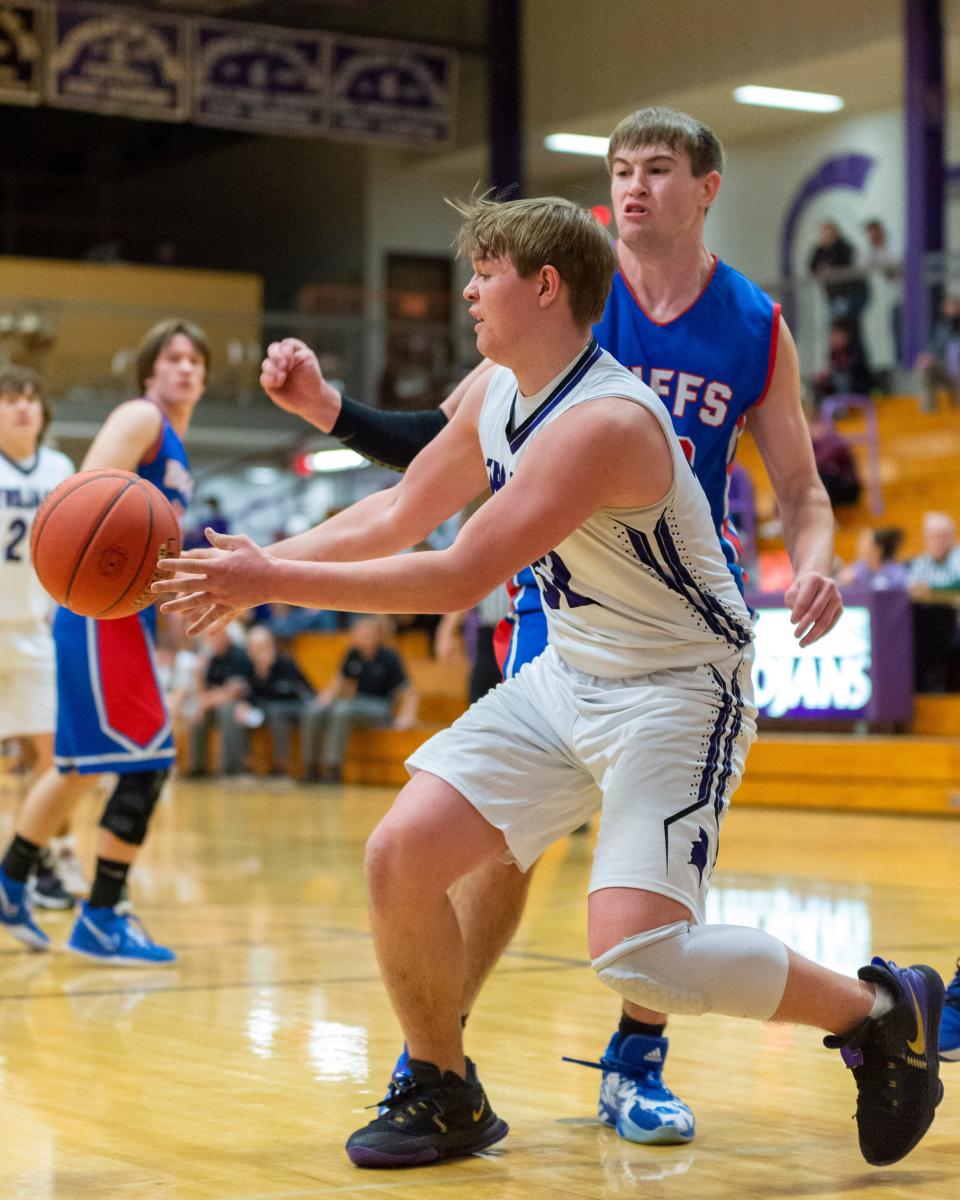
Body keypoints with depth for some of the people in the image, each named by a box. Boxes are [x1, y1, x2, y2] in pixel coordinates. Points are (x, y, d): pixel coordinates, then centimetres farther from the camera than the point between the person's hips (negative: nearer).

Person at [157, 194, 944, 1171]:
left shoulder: (603, 422, -27)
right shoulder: (497, 395, 3)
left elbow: (458, 580, -30)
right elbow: (398, 516, 16)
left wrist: (272, 582, -26)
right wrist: (258, 564, 6)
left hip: (678, 691, -8)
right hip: (566, 678, 8)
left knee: (634, 952, -22)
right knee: (400, 858, -5)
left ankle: (882, 1011, 2)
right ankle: (444, 1097, 16)